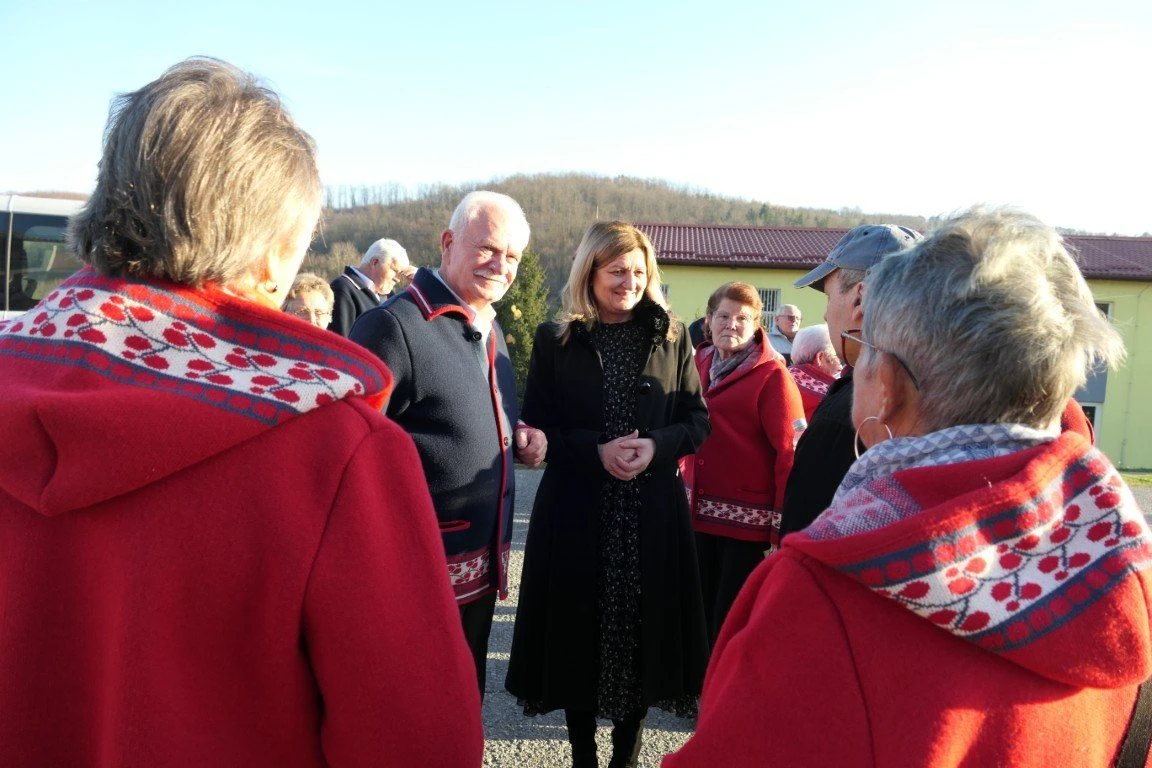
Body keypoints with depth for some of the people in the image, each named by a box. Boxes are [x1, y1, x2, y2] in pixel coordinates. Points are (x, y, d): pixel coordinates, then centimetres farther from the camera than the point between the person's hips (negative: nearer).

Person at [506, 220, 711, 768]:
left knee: (643, 628, 7)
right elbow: (535, 427, -1)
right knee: (580, 629, 6)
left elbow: (698, 421, 6)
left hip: (653, 511, 1)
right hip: (576, 510, -1)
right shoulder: (555, 341, 1)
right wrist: (596, 451, -16)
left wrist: (656, 446, -14)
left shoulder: (671, 337, 5)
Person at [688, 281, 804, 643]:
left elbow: (790, 452, -13)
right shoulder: (699, 363, 8)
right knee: (701, 611, 16)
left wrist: (784, 527, -16)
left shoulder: (772, 375, -9)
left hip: (747, 519, -6)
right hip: (701, 513, 6)